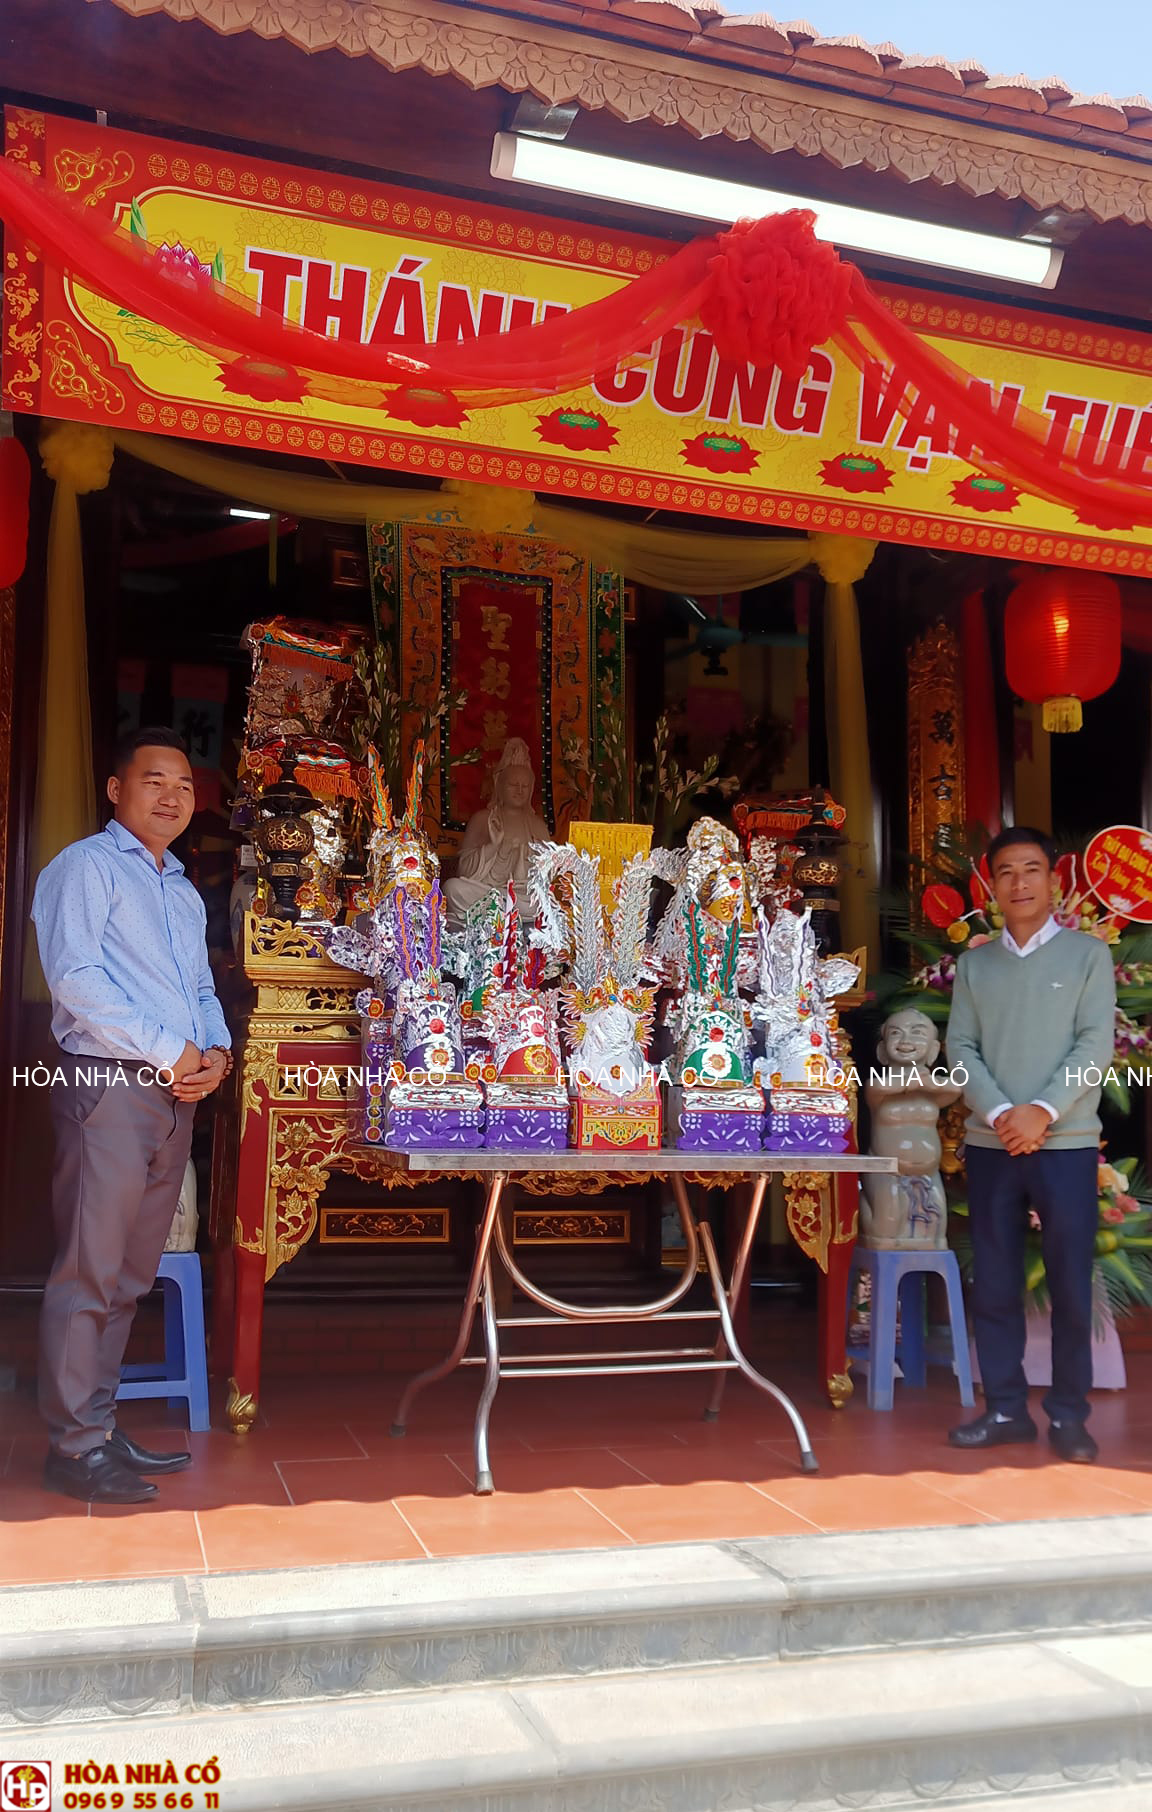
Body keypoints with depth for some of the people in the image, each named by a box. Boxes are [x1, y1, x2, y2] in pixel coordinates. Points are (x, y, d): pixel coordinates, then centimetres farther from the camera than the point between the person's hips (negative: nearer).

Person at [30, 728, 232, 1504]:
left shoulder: (185, 892, 23)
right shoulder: (86, 866, -1)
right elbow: (75, 975, -14)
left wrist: (217, 1051, 3)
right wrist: (169, 1051, -14)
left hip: (177, 1094, 8)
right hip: (109, 1087, -8)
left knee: (130, 1275, 11)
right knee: (91, 1271, -6)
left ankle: (99, 1428, 20)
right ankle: (75, 1446, 2)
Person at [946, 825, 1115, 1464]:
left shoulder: (1087, 954, 3)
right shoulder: (974, 962, 10)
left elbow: (1096, 1044, -5)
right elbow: (960, 1047, 3)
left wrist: (1042, 1111, -16)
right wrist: (999, 1114, -12)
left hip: (1066, 1144, -2)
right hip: (990, 1144, 3)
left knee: (1070, 1285, 1)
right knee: (994, 1285, 6)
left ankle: (1068, 1415, 13)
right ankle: (1005, 1409, 17)